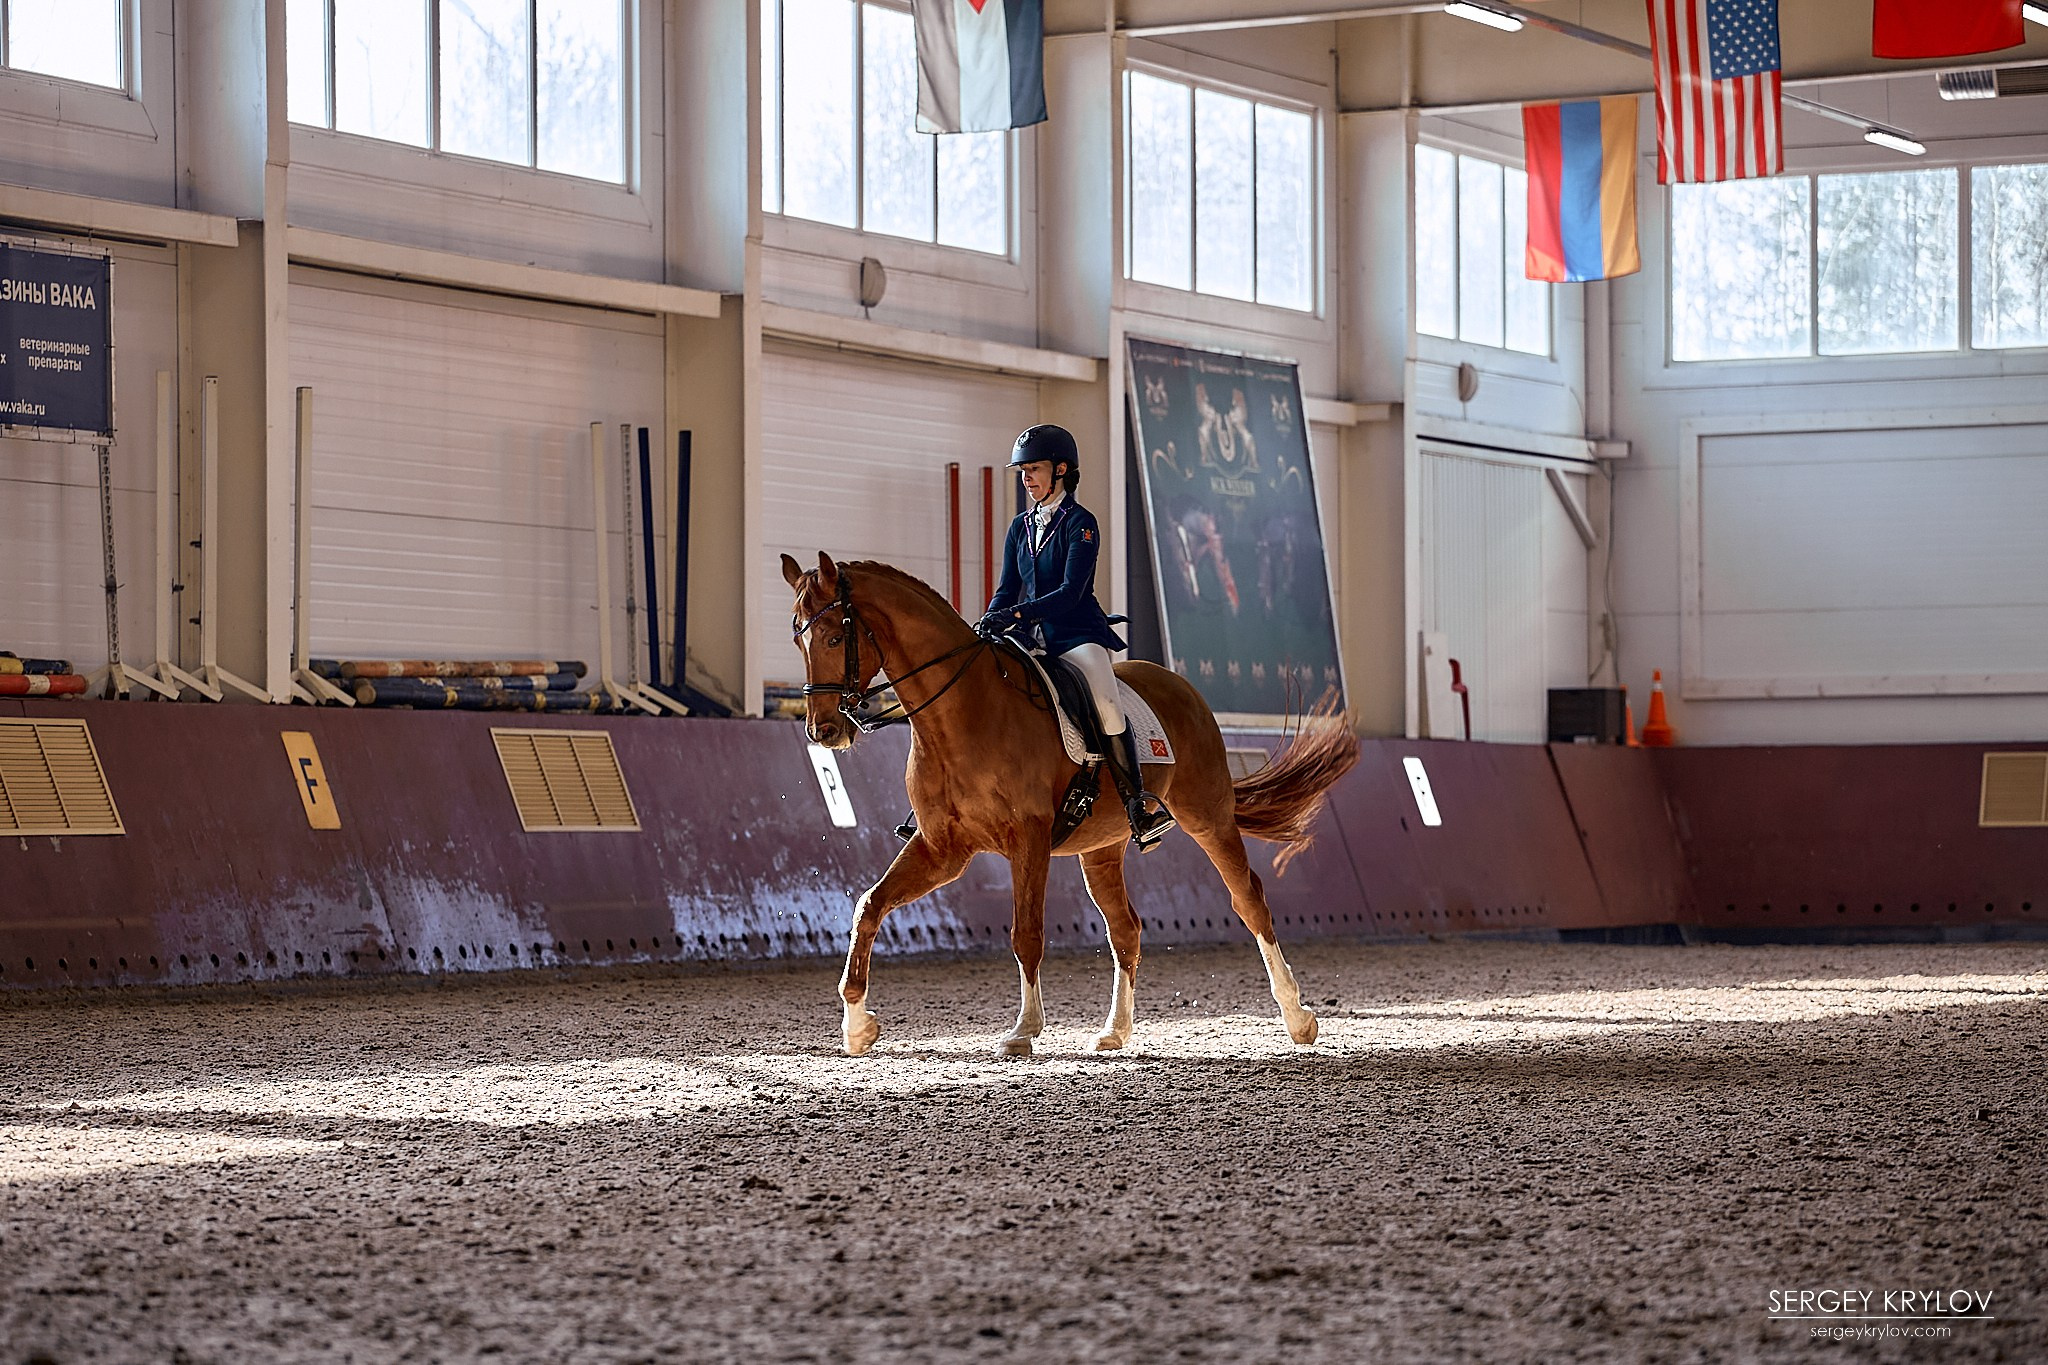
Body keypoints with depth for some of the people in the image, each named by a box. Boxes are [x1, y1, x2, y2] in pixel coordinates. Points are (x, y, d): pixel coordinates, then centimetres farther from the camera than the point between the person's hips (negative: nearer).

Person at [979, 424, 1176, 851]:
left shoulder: (1080, 523, -6)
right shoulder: (1021, 527, 15)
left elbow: (1071, 592, -16)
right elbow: (1008, 589, 13)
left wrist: (1017, 614, -27)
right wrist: (988, 622, -9)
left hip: (1077, 636, -7)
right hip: (1033, 639, 7)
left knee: (1106, 703, -32)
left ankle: (1139, 803, -26)